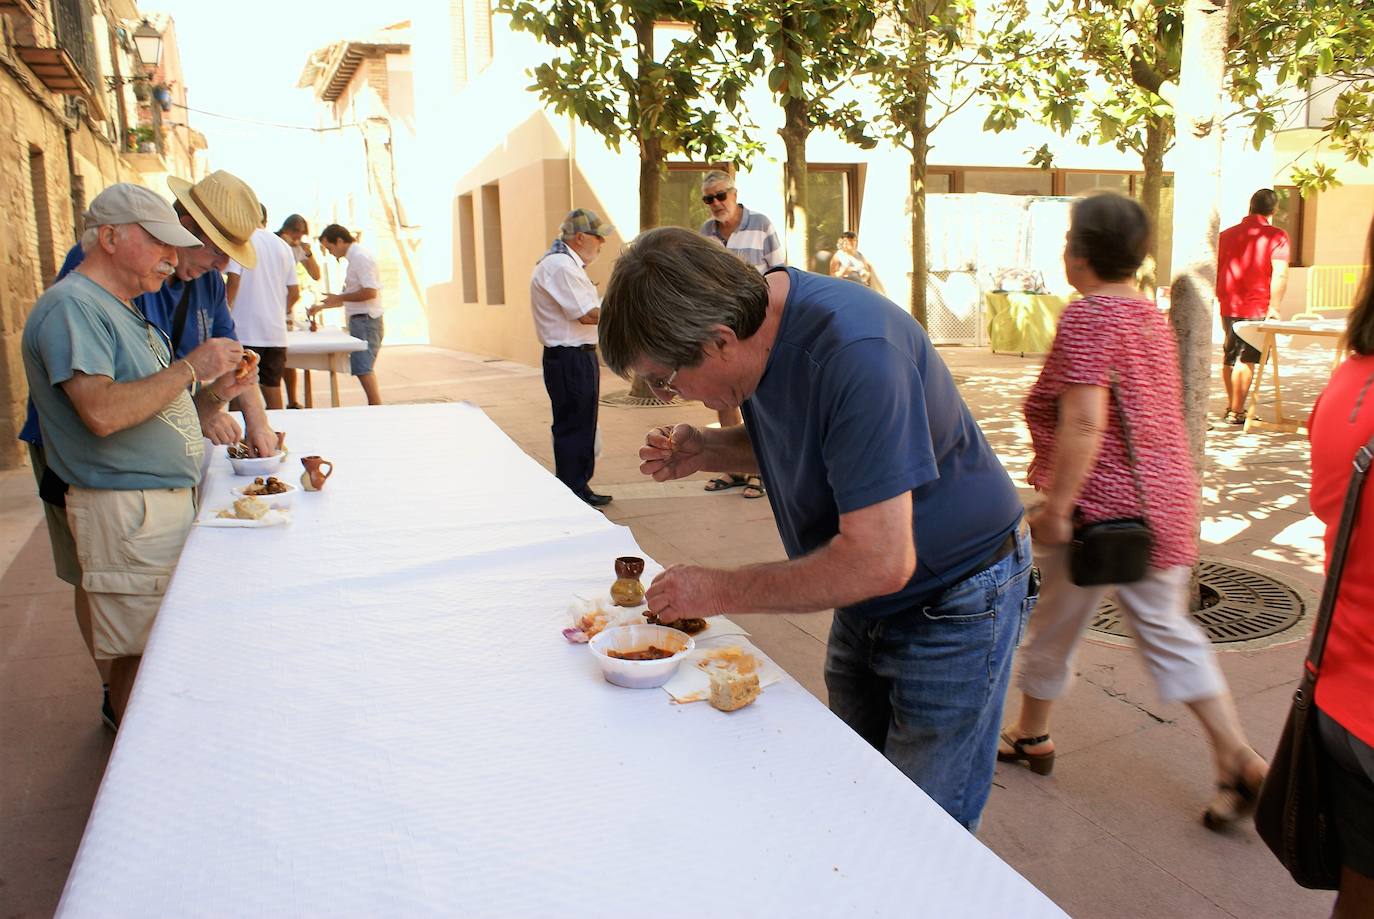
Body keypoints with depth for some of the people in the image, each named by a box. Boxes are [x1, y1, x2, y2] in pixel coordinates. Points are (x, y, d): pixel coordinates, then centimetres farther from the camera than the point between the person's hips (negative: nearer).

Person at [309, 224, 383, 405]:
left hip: (365, 321, -10)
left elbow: (370, 292, -22)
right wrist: (321, 306, 24)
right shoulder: (355, 257, 19)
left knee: (363, 369, -15)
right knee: (364, 369, 10)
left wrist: (339, 297, -12)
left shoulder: (360, 257, -12)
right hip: (359, 321, 10)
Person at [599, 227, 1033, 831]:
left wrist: (721, 591, -24)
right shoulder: (754, 314, -6)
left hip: (952, 604, -8)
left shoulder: (854, 351, -34)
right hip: (865, 603, 8)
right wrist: (706, 451, -7)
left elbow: (880, 560, -34)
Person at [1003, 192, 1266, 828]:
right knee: (1168, 631, 16)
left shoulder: (1088, 318, -16)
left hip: (1101, 507, -8)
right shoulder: (1151, 316, 10)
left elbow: (1084, 424, -24)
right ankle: (1239, 763, 14)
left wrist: (1054, 507, -20)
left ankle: (1031, 735, 30)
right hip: (1165, 504, 8)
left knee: (1053, 626, 12)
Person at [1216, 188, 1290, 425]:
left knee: (1229, 357, 17)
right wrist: (1273, 307, -13)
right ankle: (1236, 413, -2)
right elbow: (1280, 275, -17)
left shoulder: (1226, 234, 7)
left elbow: (1215, 270, 14)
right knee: (1246, 360, -3)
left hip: (1228, 307, 5)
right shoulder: (1276, 236, -8)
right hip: (1256, 308, -5)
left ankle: (1231, 406, 30)